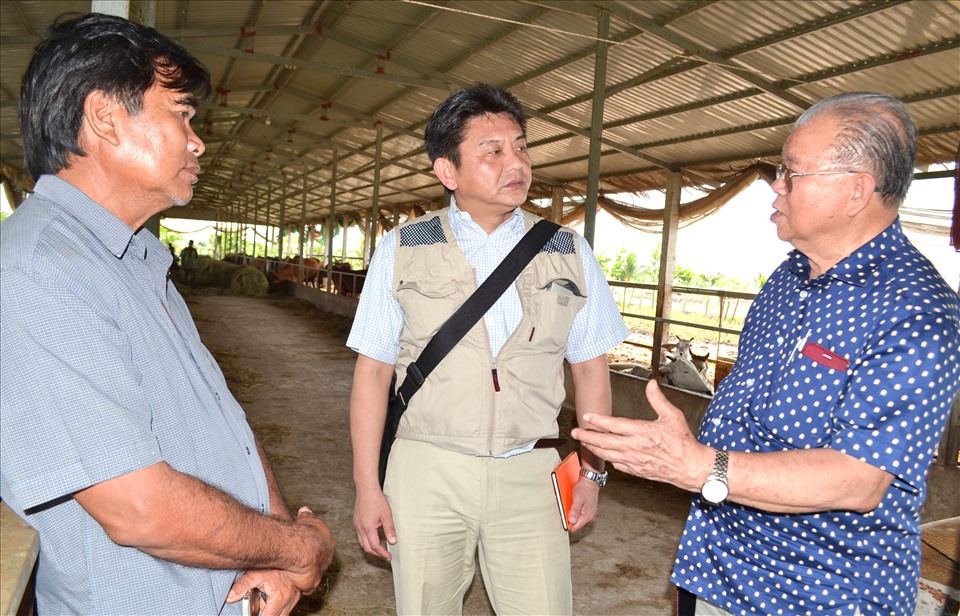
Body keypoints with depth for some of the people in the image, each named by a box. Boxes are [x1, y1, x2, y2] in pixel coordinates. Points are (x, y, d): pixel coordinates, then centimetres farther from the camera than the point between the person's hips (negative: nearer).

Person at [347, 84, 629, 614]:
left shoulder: (568, 254, 3)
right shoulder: (402, 251, -1)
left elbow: (590, 367, 9)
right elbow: (373, 371, -1)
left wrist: (592, 471, 7)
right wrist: (366, 486, -3)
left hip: (530, 476, 1)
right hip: (426, 471, 0)